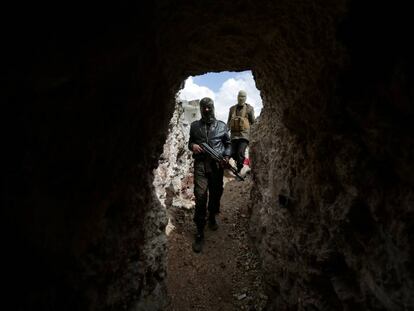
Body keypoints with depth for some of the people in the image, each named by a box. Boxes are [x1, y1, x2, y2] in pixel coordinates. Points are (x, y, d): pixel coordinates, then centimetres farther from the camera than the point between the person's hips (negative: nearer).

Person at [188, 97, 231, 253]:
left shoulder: (222, 126, 8)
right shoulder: (195, 126, 10)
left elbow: (228, 144, 13)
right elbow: (190, 142, 20)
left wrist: (226, 157, -5)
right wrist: (192, 146, -4)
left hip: (217, 165, 1)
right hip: (200, 164, -1)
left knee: (216, 194, 12)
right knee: (200, 197, -9)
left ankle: (212, 218, 41)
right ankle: (200, 233, -2)